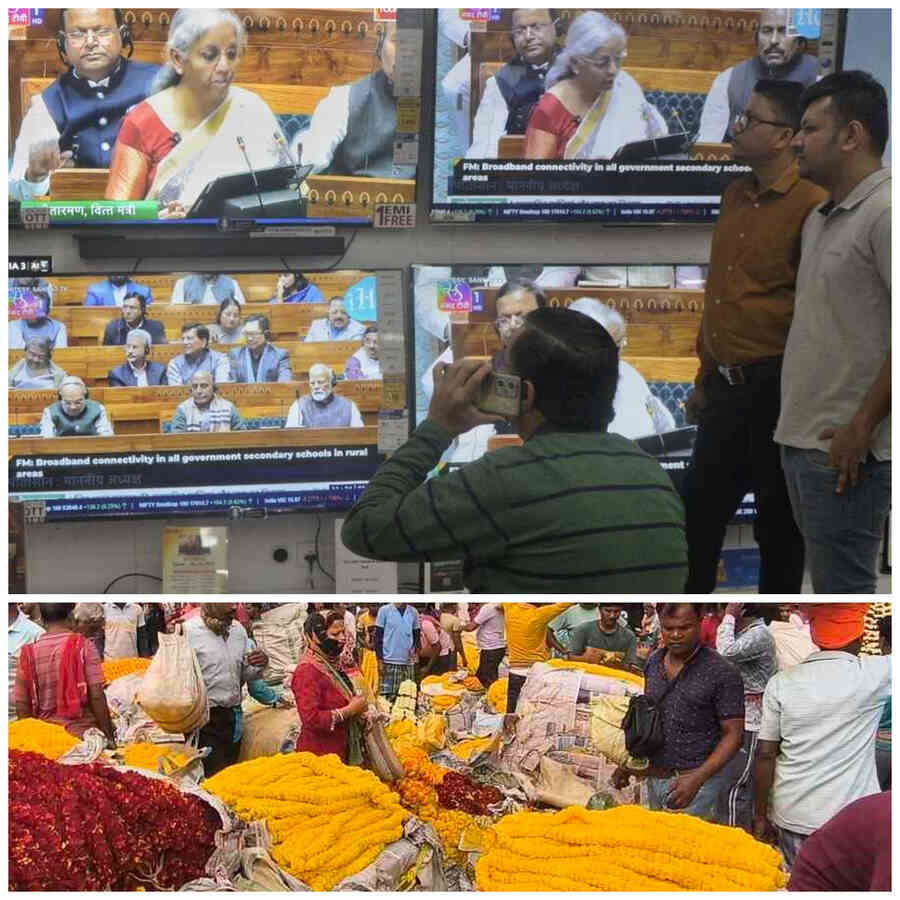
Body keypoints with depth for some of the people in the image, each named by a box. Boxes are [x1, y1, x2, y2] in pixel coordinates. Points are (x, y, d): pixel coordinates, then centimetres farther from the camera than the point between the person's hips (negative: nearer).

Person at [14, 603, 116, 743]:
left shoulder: (28, 653, 1)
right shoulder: (83, 646, -8)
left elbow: (21, 704, 3)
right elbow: (96, 696, -12)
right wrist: (108, 734, -4)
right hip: (83, 732, -3)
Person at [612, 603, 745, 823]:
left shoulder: (722, 673, -12)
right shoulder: (653, 663, 6)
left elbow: (733, 735, -12)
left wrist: (697, 779, -22)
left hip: (694, 780, -6)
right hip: (654, 777, 6)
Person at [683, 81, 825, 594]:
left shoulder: (811, 206, -12)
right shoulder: (735, 196, 11)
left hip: (774, 388, -7)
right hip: (725, 386, 7)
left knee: (778, 519, 7)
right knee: (700, 511, 13)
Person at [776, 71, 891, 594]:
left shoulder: (884, 213, -15)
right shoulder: (820, 218, 17)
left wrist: (863, 425, -20)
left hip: (846, 447, -10)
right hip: (803, 435, 10)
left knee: (842, 589, -4)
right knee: (827, 577, 17)